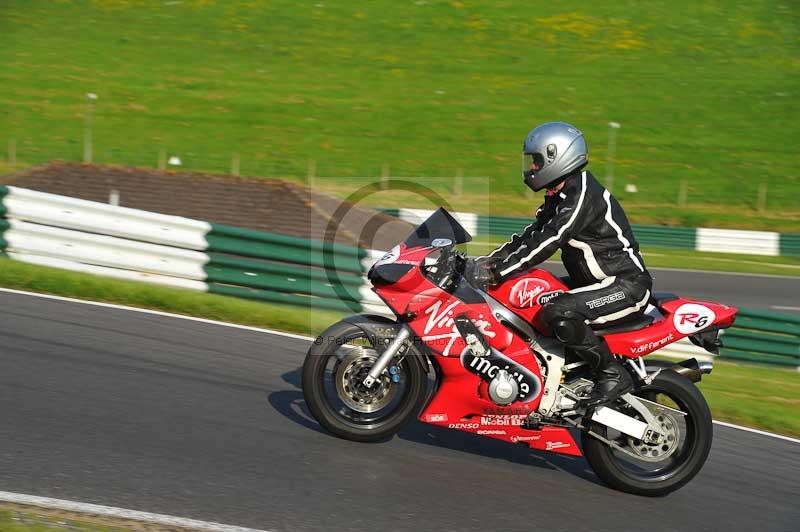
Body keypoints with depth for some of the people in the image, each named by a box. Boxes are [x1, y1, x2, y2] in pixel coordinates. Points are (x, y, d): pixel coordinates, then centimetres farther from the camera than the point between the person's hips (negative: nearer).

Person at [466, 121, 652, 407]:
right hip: (598, 283, 11)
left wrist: (496, 272, -29)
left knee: (558, 313, -31)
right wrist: (487, 261, 1)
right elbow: (531, 234, 13)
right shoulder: (561, 195, 12)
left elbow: (546, 243, -28)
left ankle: (614, 374, -17)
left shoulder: (584, 195, -20)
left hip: (626, 285, -11)